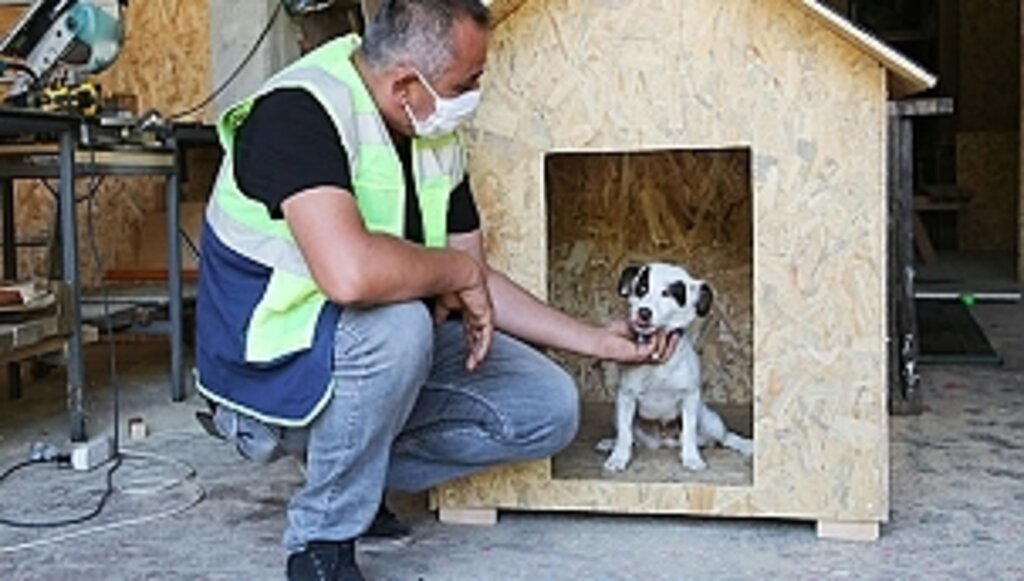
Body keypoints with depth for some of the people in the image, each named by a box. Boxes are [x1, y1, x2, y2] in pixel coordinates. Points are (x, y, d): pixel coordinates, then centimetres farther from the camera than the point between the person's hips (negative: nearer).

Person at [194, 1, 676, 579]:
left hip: (387, 350, 8)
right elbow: (351, 273, -42)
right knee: (398, 323, -38)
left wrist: (598, 341, 7)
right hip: (272, 357, -7)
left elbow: (480, 284, 9)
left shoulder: (438, 137, 0)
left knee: (549, 408, -4)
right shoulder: (300, 112, -26)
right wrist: (459, 270, -24)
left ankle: (357, 476, 7)